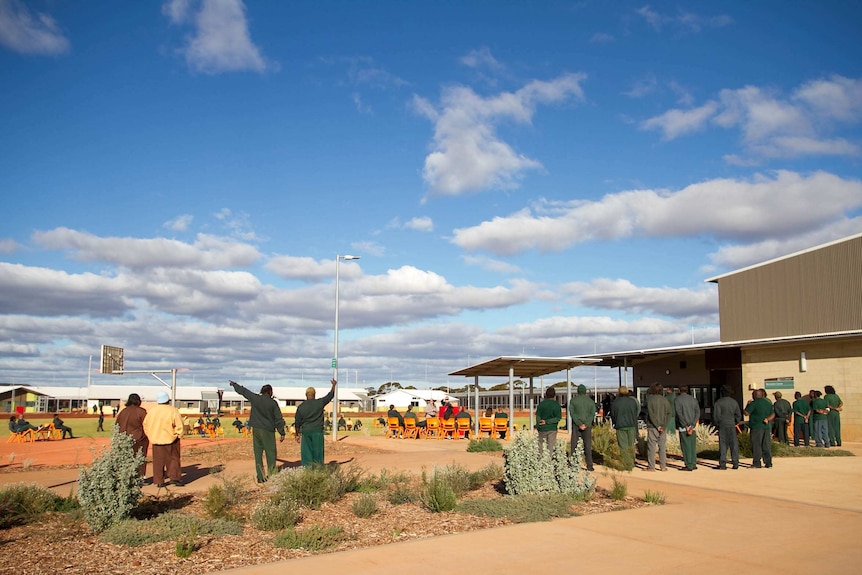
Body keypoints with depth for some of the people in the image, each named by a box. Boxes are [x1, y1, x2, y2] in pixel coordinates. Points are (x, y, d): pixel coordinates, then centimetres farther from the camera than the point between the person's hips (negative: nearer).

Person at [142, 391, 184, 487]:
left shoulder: (151, 410, -2)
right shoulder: (172, 410, -14)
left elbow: (146, 424, 7)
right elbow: (179, 425, -12)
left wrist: (150, 436, 17)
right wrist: (178, 435, 4)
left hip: (156, 439, 3)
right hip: (170, 439, -3)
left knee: (158, 461, 10)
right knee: (173, 459, 10)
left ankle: (159, 481, 12)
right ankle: (174, 477, 2)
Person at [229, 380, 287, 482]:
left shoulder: (255, 398, 2)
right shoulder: (273, 403, -6)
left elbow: (243, 390, 18)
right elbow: (279, 419, -6)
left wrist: (234, 384, 35)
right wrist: (282, 433, -1)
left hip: (256, 430, 4)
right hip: (268, 431, -4)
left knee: (258, 453, 8)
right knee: (270, 454, 1)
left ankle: (260, 477, 9)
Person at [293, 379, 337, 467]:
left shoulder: (301, 407, -1)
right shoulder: (319, 403, -5)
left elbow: (297, 422, 3)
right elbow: (330, 395, 8)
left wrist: (297, 434, 14)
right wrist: (334, 385, 24)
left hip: (306, 432, 1)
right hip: (317, 431, -1)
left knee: (306, 452, 6)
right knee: (317, 452, 5)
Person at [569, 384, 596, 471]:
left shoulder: (573, 400, 0)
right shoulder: (591, 401, 5)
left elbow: (572, 413, -9)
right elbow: (593, 414, -4)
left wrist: (579, 424, -12)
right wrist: (586, 424, -12)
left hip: (576, 425, -1)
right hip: (587, 426, 1)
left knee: (574, 445, 4)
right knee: (588, 445, 5)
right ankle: (589, 465, 1)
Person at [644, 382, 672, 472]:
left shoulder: (650, 399, -8)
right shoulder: (665, 400, 3)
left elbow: (651, 414, -14)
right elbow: (668, 414, -2)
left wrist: (657, 426, -10)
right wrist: (663, 426, -5)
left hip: (652, 427, -4)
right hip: (663, 427, 4)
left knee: (651, 447, 1)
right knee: (662, 447, 10)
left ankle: (651, 466, 1)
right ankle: (663, 466, 11)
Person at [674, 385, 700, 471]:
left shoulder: (677, 400, -5)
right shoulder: (693, 399, 10)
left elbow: (680, 414, -14)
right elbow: (698, 413, 1)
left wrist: (686, 427, -13)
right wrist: (692, 426, -7)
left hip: (683, 427, -5)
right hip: (692, 426, 5)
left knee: (685, 446, -2)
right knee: (692, 445, 12)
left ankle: (689, 466, -2)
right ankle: (694, 464, 15)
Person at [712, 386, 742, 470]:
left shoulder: (719, 402, -6)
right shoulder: (734, 402, 9)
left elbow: (716, 415, -10)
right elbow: (738, 415, 11)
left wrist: (716, 424, 4)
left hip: (722, 425, -3)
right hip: (732, 425, 3)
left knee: (723, 444, -1)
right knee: (734, 445, 6)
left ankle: (722, 464, -3)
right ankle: (735, 463, 6)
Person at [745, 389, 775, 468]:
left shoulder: (754, 403, -9)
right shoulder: (768, 403, 13)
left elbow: (746, 412, -9)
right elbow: (773, 414, 17)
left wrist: (748, 405, 5)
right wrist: (767, 419, 4)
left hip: (756, 427, -6)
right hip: (766, 427, 6)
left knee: (756, 446, -4)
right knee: (766, 446, 10)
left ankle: (756, 463, -4)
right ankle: (768, 463, 11)